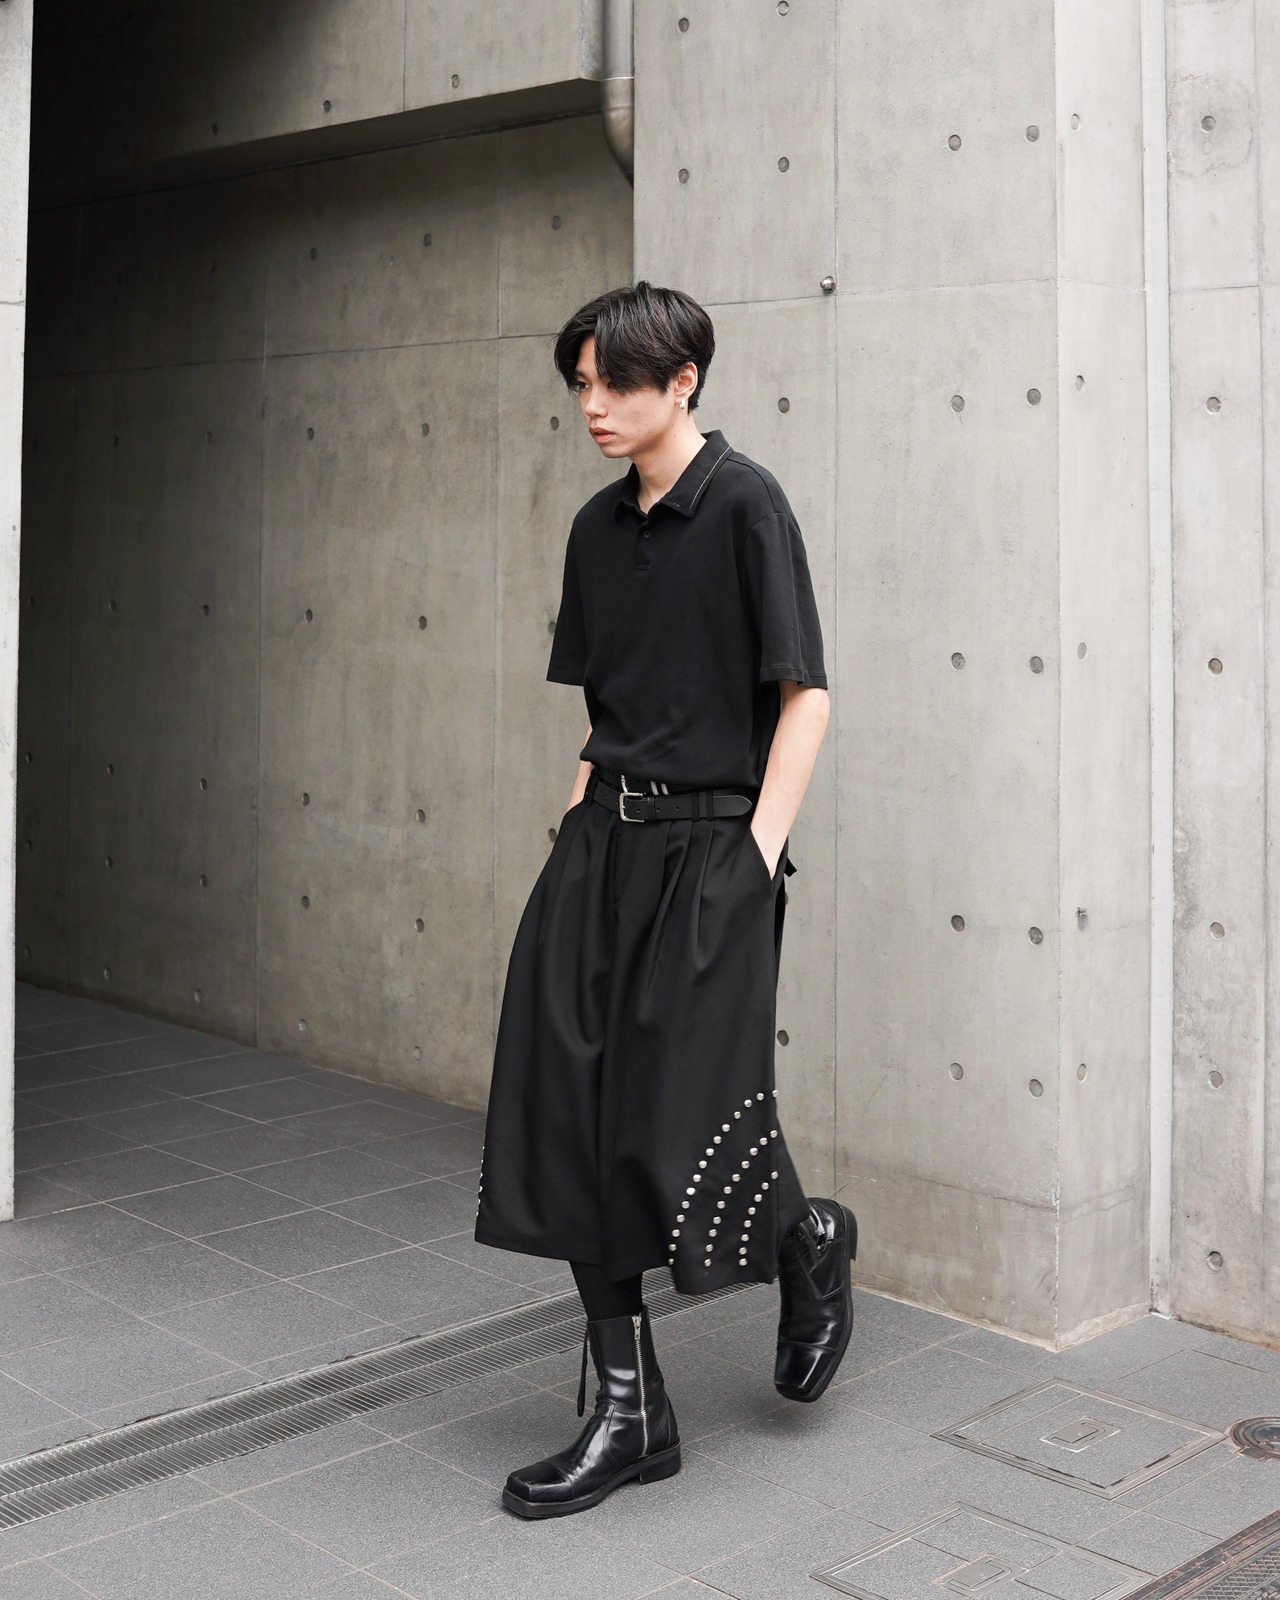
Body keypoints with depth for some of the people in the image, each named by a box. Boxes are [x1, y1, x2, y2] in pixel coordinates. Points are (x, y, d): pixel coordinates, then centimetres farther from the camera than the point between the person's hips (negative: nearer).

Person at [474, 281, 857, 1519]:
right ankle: (628, 1411, 15)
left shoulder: (743, 504, -7)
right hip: (601, 845, 7)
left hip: (708, 852, -7)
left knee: (677, 1141, -6)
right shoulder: (598, 529, 12)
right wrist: (578, 822, 9)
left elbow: (804, 694, -9)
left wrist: (757, 852, -13)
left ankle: (811, 1239, 28)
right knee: (571, 1125, 3)